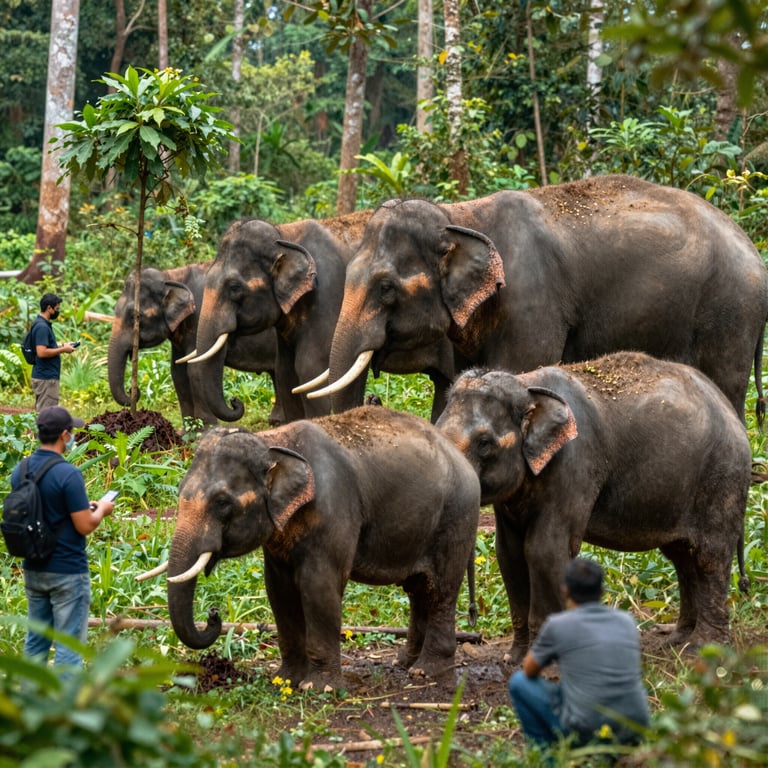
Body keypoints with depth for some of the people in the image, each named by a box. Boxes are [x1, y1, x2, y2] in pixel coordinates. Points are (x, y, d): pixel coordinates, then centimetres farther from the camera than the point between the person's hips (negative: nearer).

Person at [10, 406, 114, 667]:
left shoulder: (20, 472, 3)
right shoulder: (68, 474, -19)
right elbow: (85, 526, -18)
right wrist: (101, 510, 3)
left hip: (34, 570, 7)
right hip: (68, 572, -7)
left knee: (36, 642, 15)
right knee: (68, 646, 0)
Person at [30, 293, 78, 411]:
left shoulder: (42, 324, 13)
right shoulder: (42, 327, -18)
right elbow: (41, 352, -26)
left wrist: (61, 346, 13)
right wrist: (62, 350, -16)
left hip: (43, 376, 10)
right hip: (46, 379, -10)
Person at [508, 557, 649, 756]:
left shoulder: (557, 624, -5)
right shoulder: (626, 621, 8)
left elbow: (529, 670, 11)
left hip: (585, 733, -5)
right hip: (634, 732, 5)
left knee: (519, 682, 14)